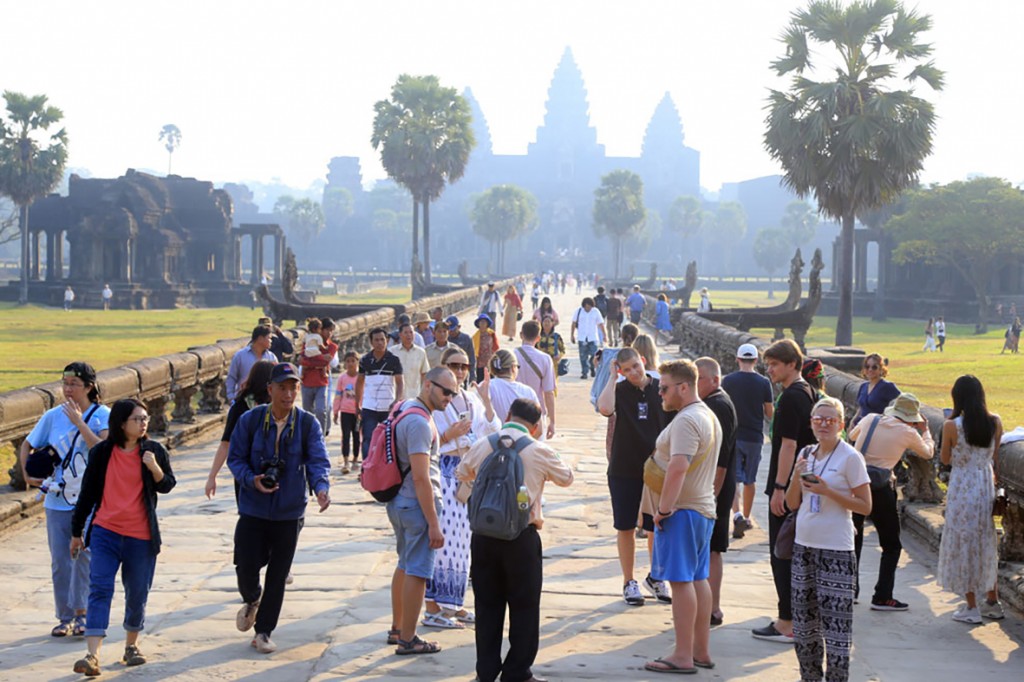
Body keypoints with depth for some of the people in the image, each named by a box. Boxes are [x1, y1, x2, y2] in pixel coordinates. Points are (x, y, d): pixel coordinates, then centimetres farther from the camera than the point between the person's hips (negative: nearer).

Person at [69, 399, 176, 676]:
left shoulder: (154, 450, 1)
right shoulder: (101, 452, 1)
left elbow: (167, 486, 2)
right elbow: (87, 493, 9)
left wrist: (155, 468, -19)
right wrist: (76, 532, 13)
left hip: (140, 537, 1)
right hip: (105, 531, -1)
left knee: (137, 595, 9)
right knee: (100, 589, -11)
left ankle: (131, 645, 31)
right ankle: (93, 656, -17)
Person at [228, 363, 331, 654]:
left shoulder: (308, 424, -5)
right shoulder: (250, 420, -4)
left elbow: (318, 460, -13)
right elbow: (235, 458, 1)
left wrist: (321, 487, -33)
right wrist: (252, 480, -18)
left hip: (289, 513, 1)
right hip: (253, 509, 0)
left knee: (277, 576, 7)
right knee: (246, 569, -1)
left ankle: (263, 632, 23)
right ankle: (252, 601, 35)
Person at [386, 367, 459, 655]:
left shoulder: (405, 408, 9)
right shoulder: (420, 423, -21)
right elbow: (420, 478, -24)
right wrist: (434, 524, -23)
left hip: (398, 501, 10)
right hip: (417, 505, -10)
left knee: (405, 566, 20)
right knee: (418, 572, -2)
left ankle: (397, 629, 30)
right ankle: (407, 640, 5)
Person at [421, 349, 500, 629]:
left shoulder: (472, 399, 13)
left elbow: (492, 432, 2)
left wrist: (486, 400, -7)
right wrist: (449, 435, -22)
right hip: (445, 472, -7)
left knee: (462, 538, 10)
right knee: (443, 536, -9)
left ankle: (454, 604, 20)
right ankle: (432, 608, -5)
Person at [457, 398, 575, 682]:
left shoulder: (481, 446, 1)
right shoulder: (539, 451, -7)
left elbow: (462, 473, 20)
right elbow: (566, 478, 10)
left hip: (484, 534, 3)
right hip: (522, 538, -3)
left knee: (487, 605, 12)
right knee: (524, 606, 7)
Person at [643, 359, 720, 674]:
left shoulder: (686, 420, -18)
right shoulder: (709, 416, 15)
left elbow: (678, 468, -27)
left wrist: (663, 509, -23)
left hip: (682, 510, -10)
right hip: (703, 508, 10)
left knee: (681, 580, -7)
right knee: (698, 579, 13)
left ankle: (683, 656, -5)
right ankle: (701, 651, 19)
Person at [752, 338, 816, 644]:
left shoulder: (790, 398, -16)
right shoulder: (809, 394, 13)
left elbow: (788, 445, -21)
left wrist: (779, 488, -20)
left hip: (787, 489, -10)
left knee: (782, 555, -5)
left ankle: (787, 624, -3)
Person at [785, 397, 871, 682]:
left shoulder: (850, 457, -7)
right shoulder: (806, 454, 10)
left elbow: (865, 506, -8)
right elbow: (792, 504, 12)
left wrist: (827, 491, -18)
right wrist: (796, 477, -6)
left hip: (835, 550, -6)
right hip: (804, 545, 6)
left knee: (835, 618, -6)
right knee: (804, 616, 12)